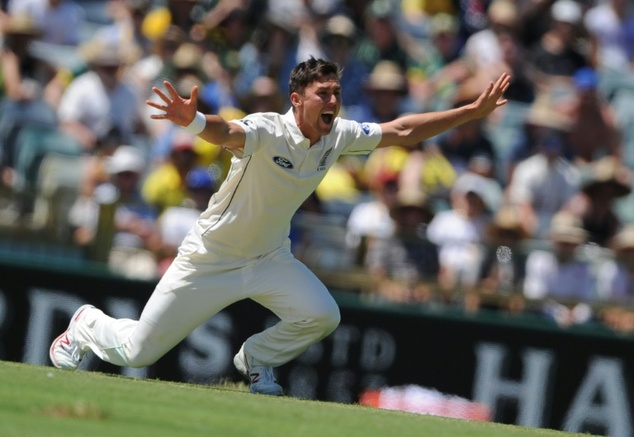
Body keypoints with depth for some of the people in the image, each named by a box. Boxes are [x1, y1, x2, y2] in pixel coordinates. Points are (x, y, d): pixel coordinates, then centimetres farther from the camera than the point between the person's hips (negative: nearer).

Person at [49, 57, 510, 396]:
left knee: (323, 315, -21)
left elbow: (402, 131, -1)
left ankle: (258, 358, 10)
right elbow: (226, 132, -50)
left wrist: (472, 111, -5)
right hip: (211, 258, -5)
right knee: (137, 351, -1)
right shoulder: (266, 131, -29)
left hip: (270, 258, 5)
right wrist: (193, 120, -73)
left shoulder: (339, 136, -9)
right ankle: (88, 324, 35)